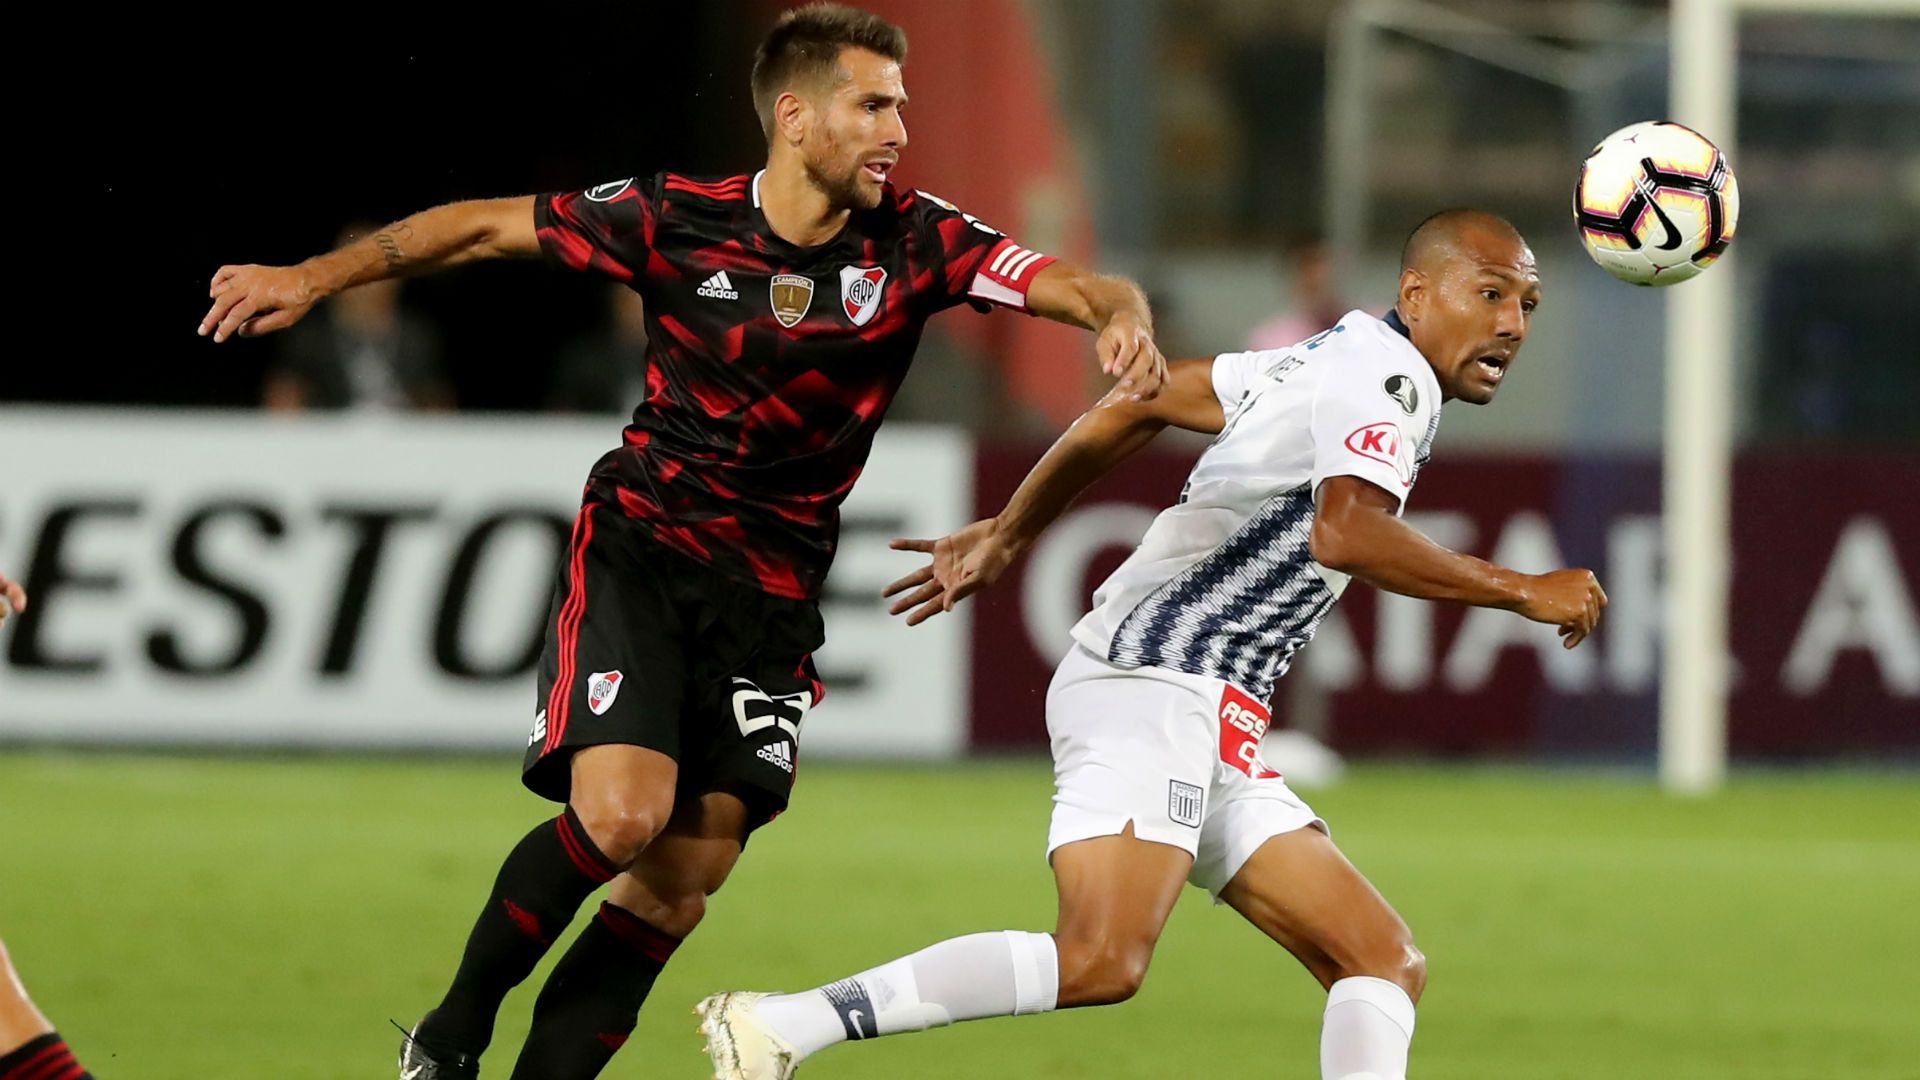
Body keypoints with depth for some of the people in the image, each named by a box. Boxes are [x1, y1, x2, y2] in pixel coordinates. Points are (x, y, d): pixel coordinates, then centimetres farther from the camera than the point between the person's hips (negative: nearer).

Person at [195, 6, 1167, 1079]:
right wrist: (311, 278, -1)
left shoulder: (917, 243, -6)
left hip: (771, 590, 3)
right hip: (639, 550, -3)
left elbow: (1071, 284, -14)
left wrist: (1122, 317, -38)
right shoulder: (675, 220, -10)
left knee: (684, 880, -4)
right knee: (621, 814, -22)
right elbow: (488, 226, 1)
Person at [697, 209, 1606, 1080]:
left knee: (1386, 964, 3)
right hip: (1154, 677, -11)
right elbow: (1345, 533, -25)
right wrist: (1522, 592, -16)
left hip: (1215, 742, 11)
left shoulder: (1334, 362, 23)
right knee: (1102, 961, -28)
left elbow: (1139, 402, 28)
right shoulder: (1385, 370, -6)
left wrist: (1004, 536, 35)